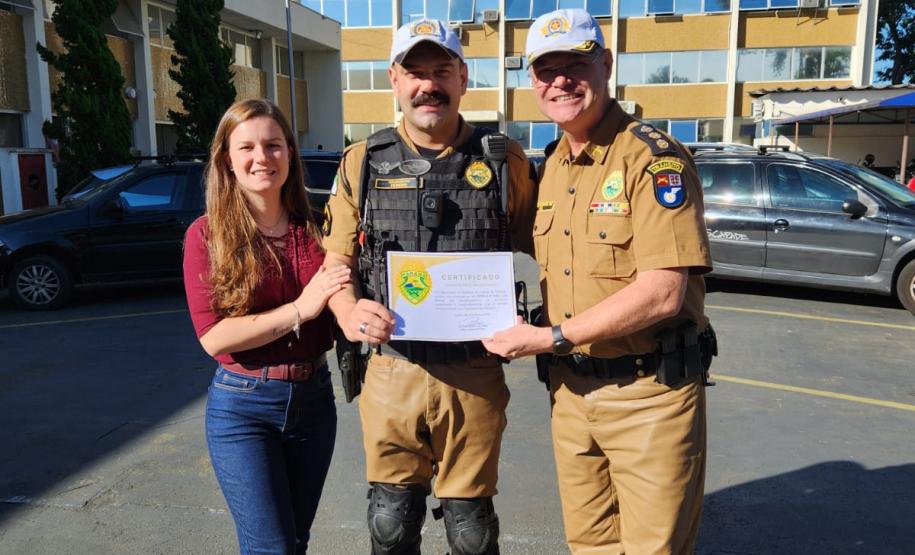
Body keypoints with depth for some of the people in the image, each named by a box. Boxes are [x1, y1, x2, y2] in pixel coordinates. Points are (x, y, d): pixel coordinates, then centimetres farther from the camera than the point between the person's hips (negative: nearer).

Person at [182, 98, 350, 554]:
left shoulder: (314, 227, 1)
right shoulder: (206, 234, -8)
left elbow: (334, 316, 10)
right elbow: (213, 336, -15)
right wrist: (299, 310, -21)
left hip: (314, 399, 4)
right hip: (242, 406, -4)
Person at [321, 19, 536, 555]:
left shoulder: (505, 161, 1)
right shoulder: (363, 163, 4)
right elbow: (336, 260, 7)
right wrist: (348, 309, -14)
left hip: (475, 379, -1)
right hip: (392, 374, 1)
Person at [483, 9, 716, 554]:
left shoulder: (653, 157, -14)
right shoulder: (551, 166, 9)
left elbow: (662, 293, -22)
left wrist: (551, 338, -18)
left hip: (649, 395, -6)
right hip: (570, 390, 7)